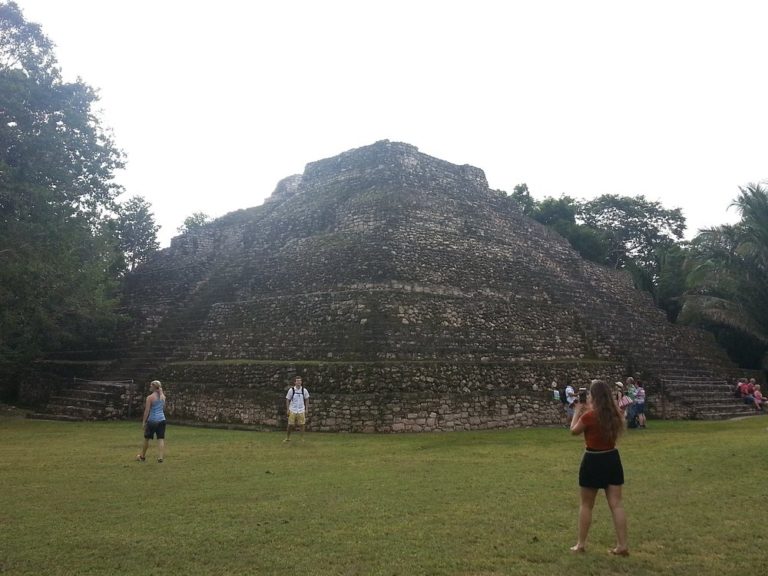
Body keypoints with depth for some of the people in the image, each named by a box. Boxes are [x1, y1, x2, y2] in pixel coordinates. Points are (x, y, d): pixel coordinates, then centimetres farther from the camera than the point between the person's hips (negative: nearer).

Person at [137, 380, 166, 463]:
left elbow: (147, 411, -10)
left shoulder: (150, 397, -9)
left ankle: (142, 457, 27)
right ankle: (160, 457, -8)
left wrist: (143, 422, -5)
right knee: (161, 439, 2)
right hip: (162, 419, 4)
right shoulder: (163, 396, 7)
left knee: (147, 439, 13)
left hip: (152, 420, -4)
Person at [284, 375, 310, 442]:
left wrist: (307, 409, 8)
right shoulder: (291, 390, -6)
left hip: (301, 410, 1)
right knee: (290, 425, 4)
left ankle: (302, 438, 12)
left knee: (302, 424, 0)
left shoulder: (304, 390, -2)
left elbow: (306, 399, 10)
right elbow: (287, 400, 2)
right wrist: (287, 409, -1)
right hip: (292, 410, -1)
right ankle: (287, 438, 21)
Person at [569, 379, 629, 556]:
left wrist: (577, 411, 9)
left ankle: (581, 544, 17)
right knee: (616, 504, 9)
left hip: (593, 460, -5)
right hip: (612, 458, 5)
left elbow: (574, 431, -2)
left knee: (586, 505, 9)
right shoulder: (615, 414, -1)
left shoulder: (589, 416, -19)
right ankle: (622, 546, 11)